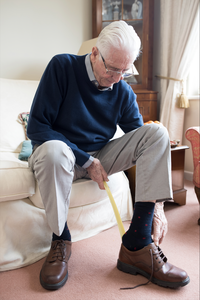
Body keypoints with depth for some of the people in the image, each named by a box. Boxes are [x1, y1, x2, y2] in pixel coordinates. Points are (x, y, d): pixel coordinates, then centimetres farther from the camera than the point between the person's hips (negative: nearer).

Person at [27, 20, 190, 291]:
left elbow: (145, 143, -4)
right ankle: (61, 240, -15)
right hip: (65, 155, -3)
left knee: (157, 133, -17)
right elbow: (36, 127, -16)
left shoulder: (124, 92, -2)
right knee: (52, 150, -40)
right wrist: (86, 160, -20)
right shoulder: (62, 67, -11)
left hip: (101, 157, 4)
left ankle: (137, 245, -24)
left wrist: (157, 205, -13)